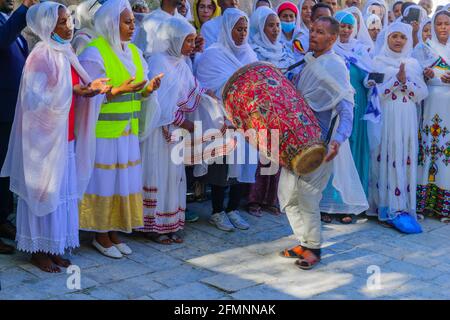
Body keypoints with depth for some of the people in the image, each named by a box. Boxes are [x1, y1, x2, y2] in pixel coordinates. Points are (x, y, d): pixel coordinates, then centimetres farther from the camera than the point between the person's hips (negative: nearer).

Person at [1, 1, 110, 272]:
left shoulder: (65, 52, 8)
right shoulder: (41, 55, -15)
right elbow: (34, 97, -21)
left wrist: (89, 86, -6)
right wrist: (73, 91, -24)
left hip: (63, 134, 7)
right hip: (44, 135, -7)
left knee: (61, 190, 12)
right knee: (43, 191, 3)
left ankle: (53, 247, 24)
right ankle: (38, 250, 16)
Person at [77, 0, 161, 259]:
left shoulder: (134, 52, 12)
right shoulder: (94, 53, -11)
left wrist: (148, 89, -9)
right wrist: (118, 91, -25)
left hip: (128, 130, 7)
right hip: (103, 131, -7)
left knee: (124, 178, 9)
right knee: (104, 180, 0)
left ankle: (114, 231, 21)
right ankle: (101, 235, 13)